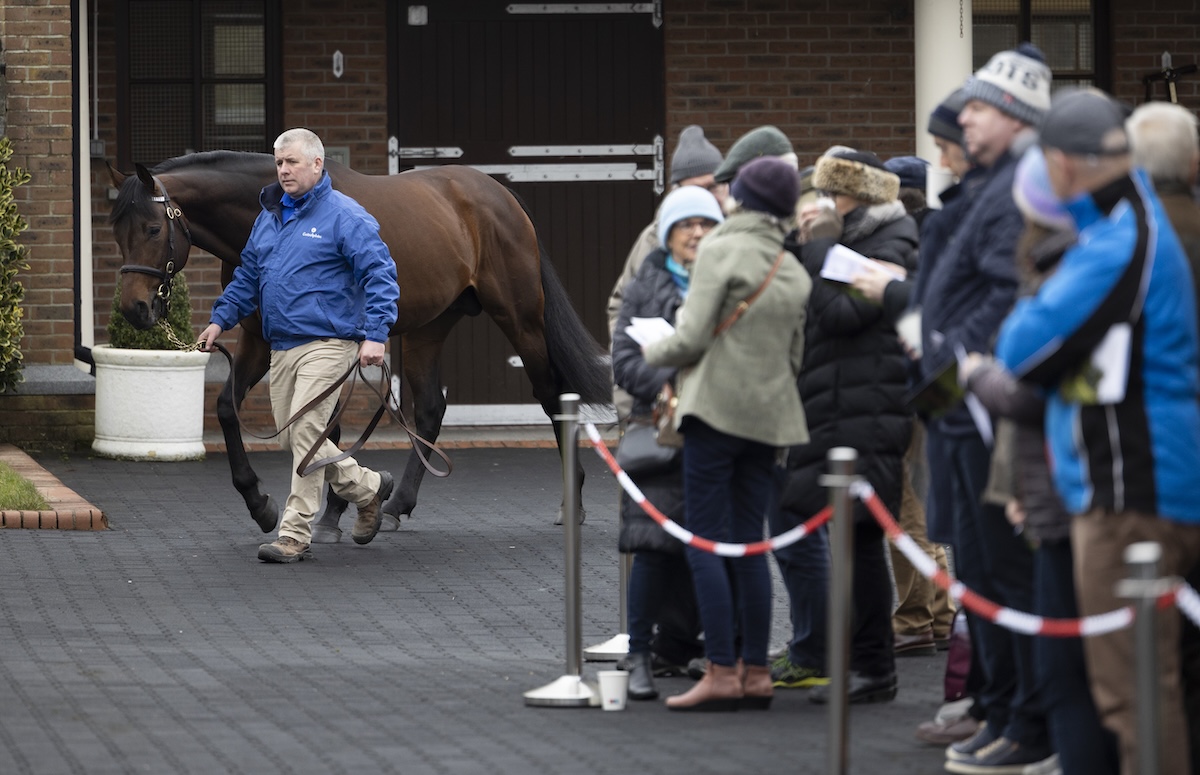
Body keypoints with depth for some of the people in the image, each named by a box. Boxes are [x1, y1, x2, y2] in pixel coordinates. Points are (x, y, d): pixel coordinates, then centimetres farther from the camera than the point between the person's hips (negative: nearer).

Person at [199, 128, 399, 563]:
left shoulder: (344, 216, -8)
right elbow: (248, 276, 26)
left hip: (326, 343, -8)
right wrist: (220, 319, 16)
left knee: (305, 432, -14)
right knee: (290, 439, 10)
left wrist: (375, 334, -23)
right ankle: (368, 488, 30)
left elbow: (380, 275, -13)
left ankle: (295, 536, -9)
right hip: (282, 347, 8)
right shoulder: (269, 217, 15)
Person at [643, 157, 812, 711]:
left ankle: (722, 673, -10)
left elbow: (691, 339, -12)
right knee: (749, 542, 10)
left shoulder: (722, 250, -7)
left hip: (717, 407, -6)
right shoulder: (794, 271, 12)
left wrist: (650, 354, 6)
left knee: (705, 541, -4)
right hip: (769, 414, 6)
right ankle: (756, 673, 9)